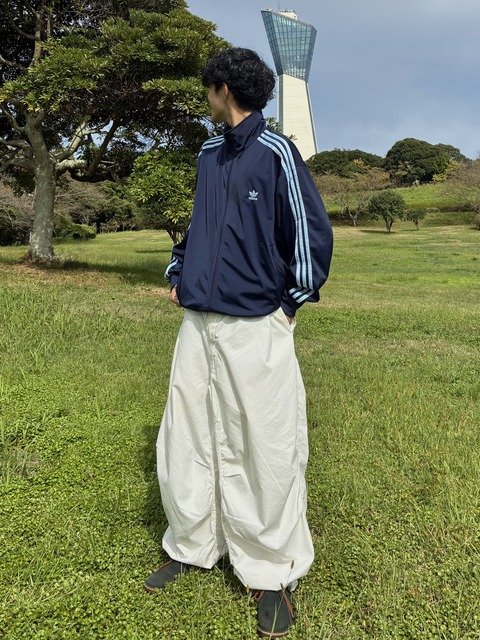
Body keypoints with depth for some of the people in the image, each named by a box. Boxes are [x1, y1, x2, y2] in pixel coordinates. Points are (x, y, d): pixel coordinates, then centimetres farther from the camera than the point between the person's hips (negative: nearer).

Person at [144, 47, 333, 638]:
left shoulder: (275, 151, -6)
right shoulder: (208, 154, 16)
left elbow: (312, 230, -7)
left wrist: (291, 302, -4)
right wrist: (177, 272, 17)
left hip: (254, 328, -7)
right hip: (196, 322, 8)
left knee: (263, 454, 2)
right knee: (185, 444, 14)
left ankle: (272, 575, 23)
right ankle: (191, 548, 35)